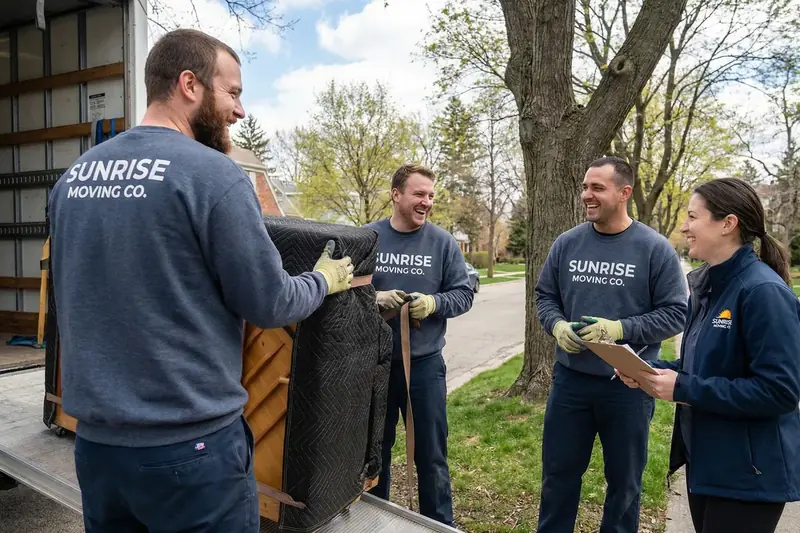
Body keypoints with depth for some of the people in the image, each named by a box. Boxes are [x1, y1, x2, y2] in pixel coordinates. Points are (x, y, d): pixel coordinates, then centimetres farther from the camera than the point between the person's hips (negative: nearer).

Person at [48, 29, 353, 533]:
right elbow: (269, 304, -13)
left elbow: (74, 295, 16)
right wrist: (324, 280, 6)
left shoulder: (73, 175, 4)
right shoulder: (213, 174, -17)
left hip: (95, 438, 7)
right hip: (190, 444, -6)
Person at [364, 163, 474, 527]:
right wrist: (373, 298, -18)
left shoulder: (443, 242, -2)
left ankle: (440, 524, 31)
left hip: (425, 363, -1)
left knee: (431, 453, 11)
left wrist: (433, 303, -19)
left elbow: (463, 294, 0)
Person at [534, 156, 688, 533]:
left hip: (628, 384, -2)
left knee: (624, 479, 17)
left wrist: (621, 329, -20)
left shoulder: (655, 249, -8)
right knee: (558, 472, 17)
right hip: (569, 379, 3)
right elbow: (544, 297, 9)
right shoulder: (566, 243, 1)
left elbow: (675, 313, -7)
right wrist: (557, 326, -12)